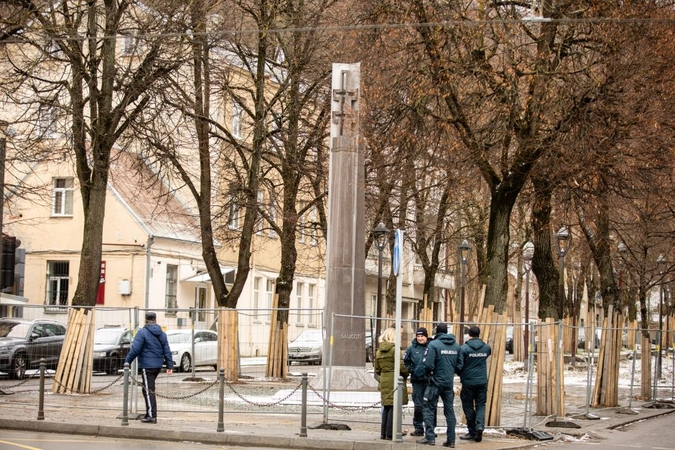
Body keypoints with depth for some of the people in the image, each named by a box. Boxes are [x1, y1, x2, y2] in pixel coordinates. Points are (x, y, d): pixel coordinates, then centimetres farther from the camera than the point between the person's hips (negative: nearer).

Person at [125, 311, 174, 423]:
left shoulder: (142, 332, -10)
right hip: (158, 365, 7)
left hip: (147, 366, -7)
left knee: (148, 390, -5)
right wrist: (169, 365, 12)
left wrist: (127, 362, -7)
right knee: (149, 389, 18)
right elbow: (167, 350, 10)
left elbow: (135, 349, -15)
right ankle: (150, 413, 22)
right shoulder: (162, 333, 10)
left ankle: (151, 415, -9)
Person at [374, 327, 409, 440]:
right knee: (393, 407, -3)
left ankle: (383, 433, 15)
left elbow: (377, 369, 15)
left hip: (384, 381, 7)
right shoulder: (394, 349, -11)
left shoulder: (379, 351, 10)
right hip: (394, 381, -7)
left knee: (386, 407, 14)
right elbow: (401, 366, -13)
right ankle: (390, 434, -4)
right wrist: (406, 374, 6)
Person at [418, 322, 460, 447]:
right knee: (449, 411, 11)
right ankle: (451, 440, 13)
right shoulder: (456, 346, 4)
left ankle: (430, 437, -2)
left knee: (428, 409, 4)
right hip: (449, 383, 5)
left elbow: (428, 365, -20)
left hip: (435, 382, -5)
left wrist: (428, 373, 1)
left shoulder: (433, 344, -14)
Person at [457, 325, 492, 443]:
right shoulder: (486, 347, 0)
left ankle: (472, 432, 11)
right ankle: (480, 425, -11)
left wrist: (461, 375, 8)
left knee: (468, 406, 9)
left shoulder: (464, 348, -12)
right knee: (481, 405, 11)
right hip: (482, 381, 3)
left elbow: (459, 365, -12)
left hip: (468, 381, -3)